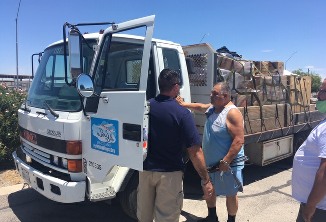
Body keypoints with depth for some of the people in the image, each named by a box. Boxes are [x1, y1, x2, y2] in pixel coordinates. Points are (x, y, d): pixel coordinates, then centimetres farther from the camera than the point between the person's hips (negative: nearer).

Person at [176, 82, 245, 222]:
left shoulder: (232, 113, -23)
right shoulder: (212, 108, 4)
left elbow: (239, 140, -27)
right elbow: (200, 107, 26)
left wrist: (226, 161, -27)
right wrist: (184, 104, 14)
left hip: (226, 164, -9)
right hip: (210, 161, 9)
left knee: (230, 194, 10)